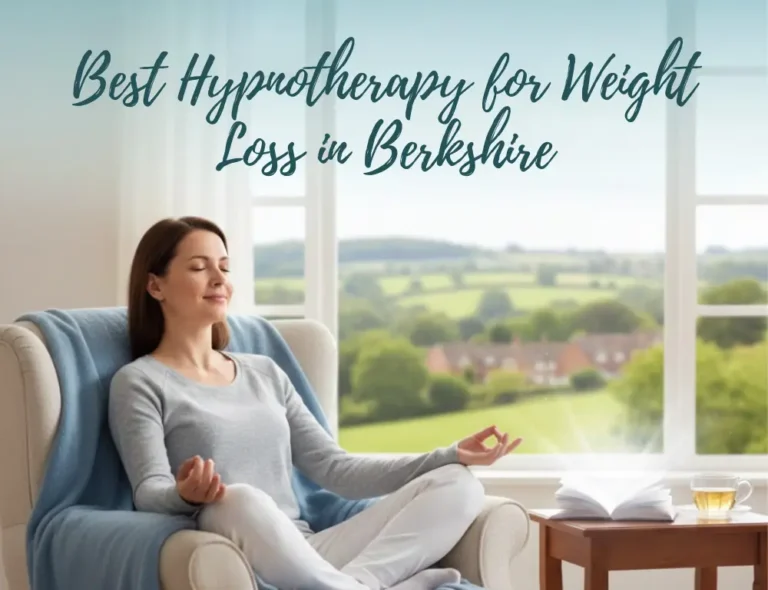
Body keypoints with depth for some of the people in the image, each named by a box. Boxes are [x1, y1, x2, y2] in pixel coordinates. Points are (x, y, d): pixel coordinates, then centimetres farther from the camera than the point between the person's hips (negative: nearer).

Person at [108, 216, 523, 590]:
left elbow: (334, 468, 16)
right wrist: (186, 494, -34)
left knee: (458, 484, -11)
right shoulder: (138, 382, 5)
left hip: (303, 555, 6)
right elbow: (149, 493, -9)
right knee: (241, 501, -41)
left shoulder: (265, 373, 23)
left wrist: (451, 456, 7)